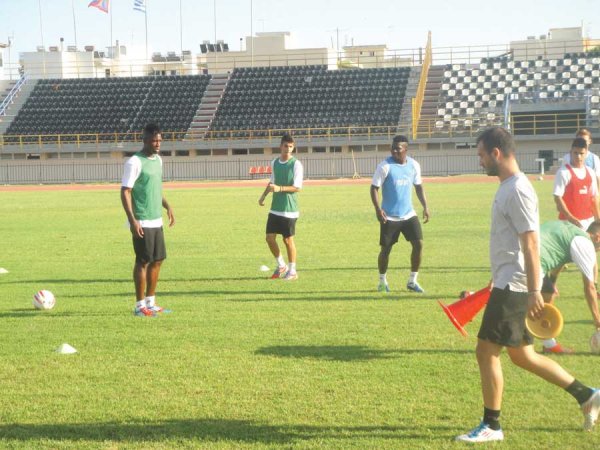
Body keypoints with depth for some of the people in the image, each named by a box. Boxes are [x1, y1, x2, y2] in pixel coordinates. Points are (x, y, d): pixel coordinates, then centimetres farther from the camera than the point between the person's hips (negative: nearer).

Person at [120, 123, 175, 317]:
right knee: (143, 261, -3)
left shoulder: (158, 160, 12)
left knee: (157, 260, 11)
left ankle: (151, 302, 21)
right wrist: (133, 220, -21)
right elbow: (125, 192, -15)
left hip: (157, 221, 8)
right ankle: (140, 305, 5)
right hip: (142, 223, -8)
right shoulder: (135, 162, -13)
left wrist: (167, 206, 16)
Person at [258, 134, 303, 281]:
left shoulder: (296, 164, -10)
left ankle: (292, 271, 14)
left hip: (289, 209, -5)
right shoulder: (274, 163, 7)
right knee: (270, 237, 3)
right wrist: (264, 195, 11)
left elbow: (297, 187, -15)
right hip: (275, 208, 5)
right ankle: (281, 266, 23)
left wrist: (280, 188, -27)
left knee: (288, 239, 1)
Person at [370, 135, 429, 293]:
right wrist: (378, 209, -23)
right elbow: (374, 188, -11)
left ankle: (412, 281, 7)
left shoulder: (414, 165, 0)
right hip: (389, 216, -3)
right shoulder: (385, 166, -13)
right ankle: (382, 281, 24)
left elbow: (418, 186, 13)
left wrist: (425, 206, 4)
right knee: (385, 249, 3)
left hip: (409, 214, 4)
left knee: (418, 244, -7)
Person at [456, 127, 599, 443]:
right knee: (522, 355, 15)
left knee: (487, 351, -3)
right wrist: (497, 278, 27)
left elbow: (531, 242, -21)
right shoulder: (508, 188, 13)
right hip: (508, 283, 10)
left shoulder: (517, 191, -17)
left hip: (513, 286, -10)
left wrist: (534, 291, -23)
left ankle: (491, 426, 8)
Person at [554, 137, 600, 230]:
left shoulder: (590, 172, 10)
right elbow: (557, 198, -13)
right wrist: (570, 218, -20)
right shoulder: (563, 172, -9)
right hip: (569, 221, -6)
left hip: (589, 220, 7)